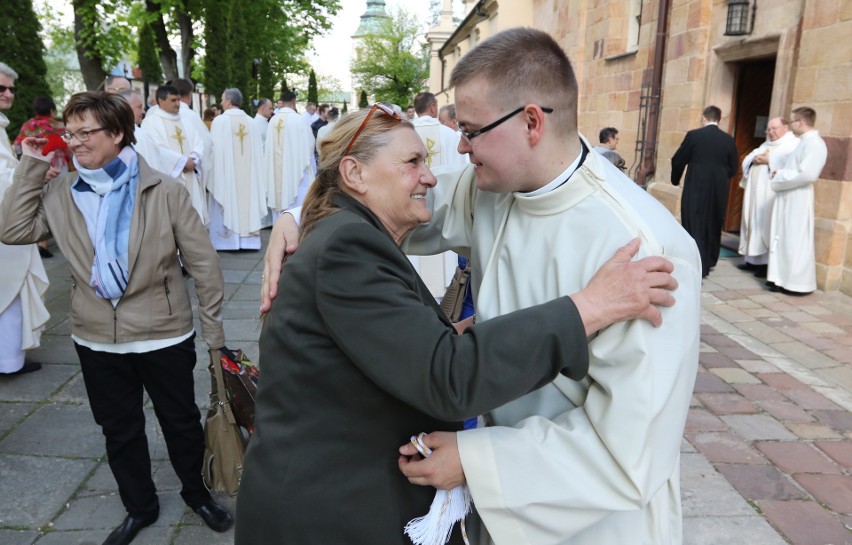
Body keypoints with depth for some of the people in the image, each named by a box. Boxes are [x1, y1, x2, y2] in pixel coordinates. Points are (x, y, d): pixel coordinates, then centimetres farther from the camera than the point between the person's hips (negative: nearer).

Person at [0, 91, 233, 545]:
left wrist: (213, 330, -8)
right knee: (120, 431, 19)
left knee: (181, 422, 14)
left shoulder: (165, 191, -11)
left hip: (164, 335, -4)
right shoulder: (63, 193, 3)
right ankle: (139, 507, 40)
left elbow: (202, 262, -9)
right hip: (97, 341, 4)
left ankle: (196, 492, 39)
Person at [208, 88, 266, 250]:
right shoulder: (251, 122, 3)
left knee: (227, 205, 2)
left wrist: (213, 170, 1)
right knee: (247, 200, 8)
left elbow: (215, 149, -9)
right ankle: (248, 239, 11)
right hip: (247, 173, 4)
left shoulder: (219, 121, -9)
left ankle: (227, 239, 5)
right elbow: (257, 151, 5)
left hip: (226, 171, -4)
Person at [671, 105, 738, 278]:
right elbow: (733, 168, 5)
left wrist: (675, 179, 16)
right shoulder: (729, 139, 2)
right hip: (719, 190, 4)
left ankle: (697, 268, -8)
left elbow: (678, 160, -2)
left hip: (696, 188, -3)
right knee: (713, 225, 17)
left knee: (694, 226, -1)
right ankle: (708, 262, 30)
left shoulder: (693, 135, -7)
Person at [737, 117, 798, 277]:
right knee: (753, 222, 8)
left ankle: (768, 263, -8)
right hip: (755, 191, 8)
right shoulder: (766, 144, 24)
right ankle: (753, 260, 15)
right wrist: (755, 159, -5)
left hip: (771, 193, -8)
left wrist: (768, 160, -15)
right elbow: (747, 159, 17)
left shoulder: (793, 143, -2)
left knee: (767, 224, -11)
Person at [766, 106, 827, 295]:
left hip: (798, 200, -9)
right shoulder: (804, 142, 16)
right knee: (784, 239, 12)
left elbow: (807, 174, -23)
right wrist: (779, 173, 3)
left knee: (796, 241, -4)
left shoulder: (815, 143, -14)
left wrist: (780, 175, -13)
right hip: (788, 199, 9)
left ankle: (798, 283, 4)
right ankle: (783, 278, 18)